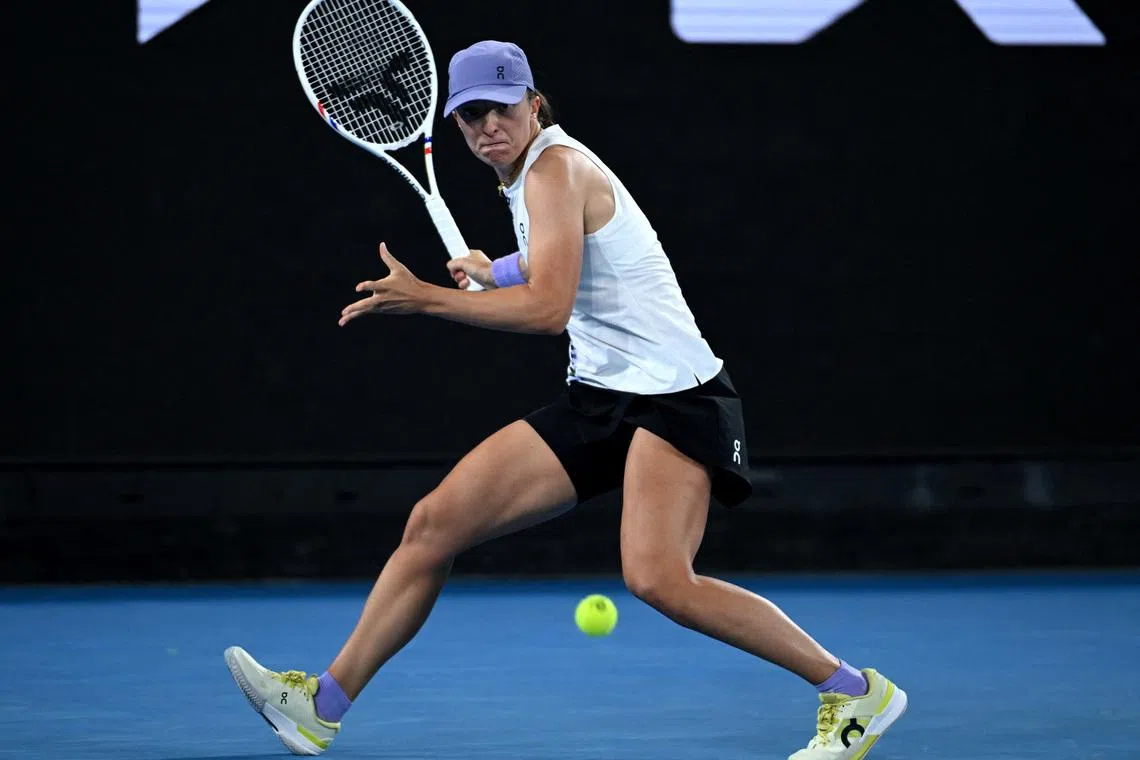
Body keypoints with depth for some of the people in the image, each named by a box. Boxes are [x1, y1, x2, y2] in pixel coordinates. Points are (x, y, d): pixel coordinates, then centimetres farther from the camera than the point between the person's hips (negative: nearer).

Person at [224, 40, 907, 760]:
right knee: (434, 525, 1)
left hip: (672, 392, -9)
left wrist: (427, 299, -23)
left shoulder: (555, 168, -13)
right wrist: (495, 272, 26)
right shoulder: (528, 176, 14)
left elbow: (549, 308, -25)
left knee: (657, 578, -27)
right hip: (596, 396, 9)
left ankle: (855, 691, -14)